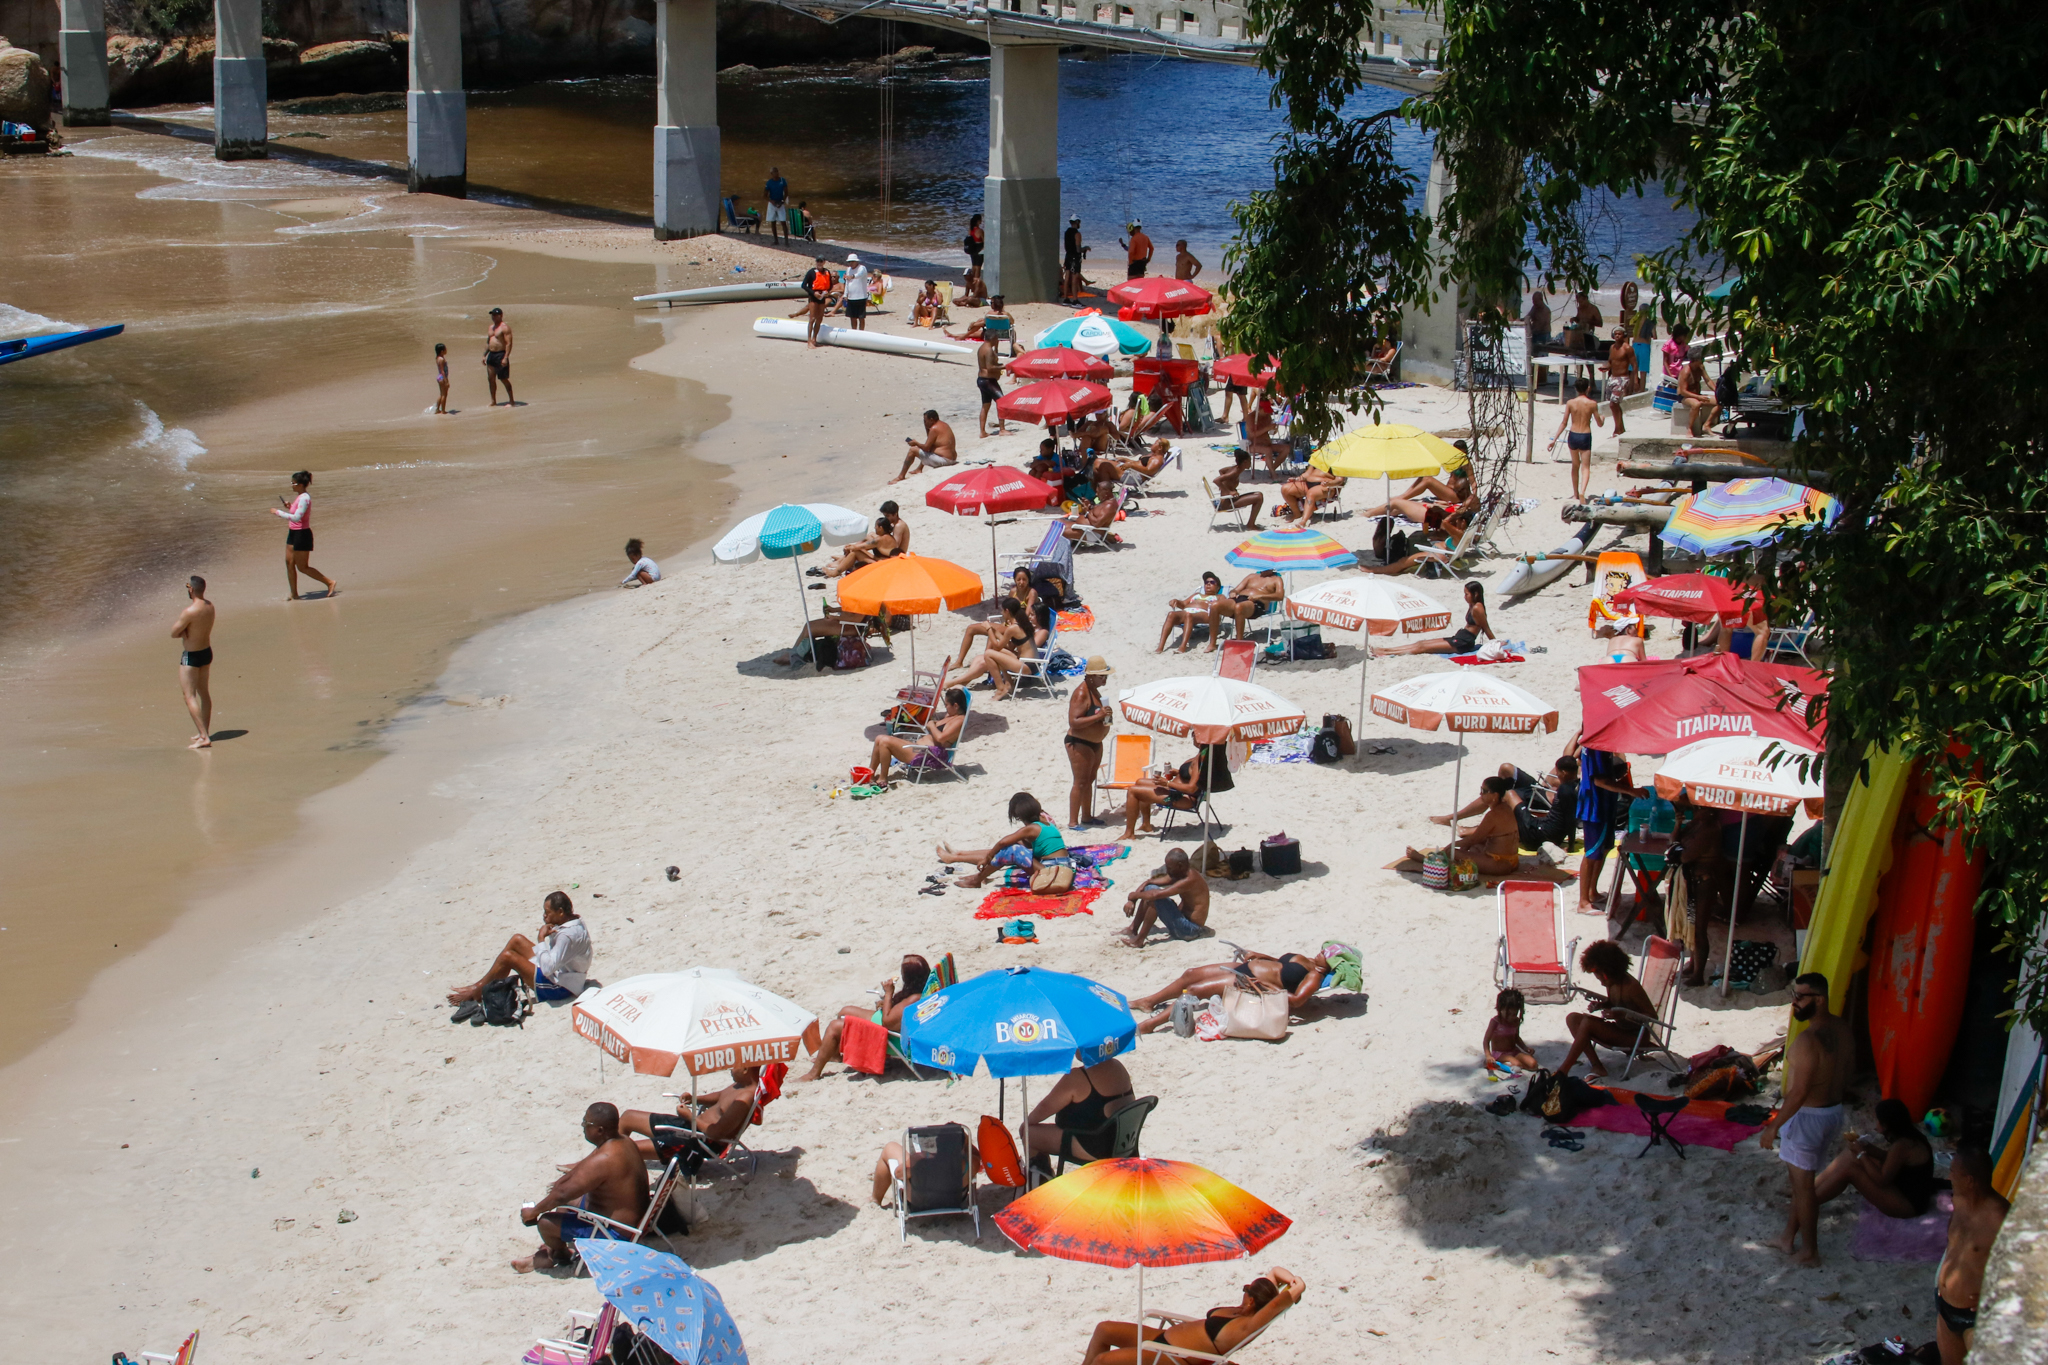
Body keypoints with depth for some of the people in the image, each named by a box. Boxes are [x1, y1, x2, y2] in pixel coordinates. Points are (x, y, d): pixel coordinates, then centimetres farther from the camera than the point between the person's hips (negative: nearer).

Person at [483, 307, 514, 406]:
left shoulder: (505, 327, -11)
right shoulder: (491, 327, 16)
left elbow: (509, 343, -16)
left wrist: (505, 358, -23)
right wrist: (484, 355, 17)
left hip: (501, 354, -8)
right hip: (491, 355, 8)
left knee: (504, 379, -6)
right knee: (491, 378, 8)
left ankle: (512, 401, 0)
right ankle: (493, 401, 16)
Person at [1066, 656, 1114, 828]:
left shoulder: (1095, 691, 10)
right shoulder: (1081, 694, -22)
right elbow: (1073, 722, -30)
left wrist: (1107, 716, 13)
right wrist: (1098, 716, -33)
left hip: (1095, 743, 10)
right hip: (1079, 744, -10)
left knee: (1089, 780, 18)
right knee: (1081, 782, -7)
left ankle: (1087, 816, 29)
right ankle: (1072, 821, -2)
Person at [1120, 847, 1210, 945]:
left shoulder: (1190, 880, -26)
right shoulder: (1178, 874, 3)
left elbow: (1156, 894, -33)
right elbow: (1150, 882, 7)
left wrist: (1133, 895, -16)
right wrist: (1132, 900, -8)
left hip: (1191, 930, -10)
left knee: (1154, 896, -24)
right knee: (1149, 888, 5)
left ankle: (1139, 940, -15)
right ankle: (1133, 930, 8)